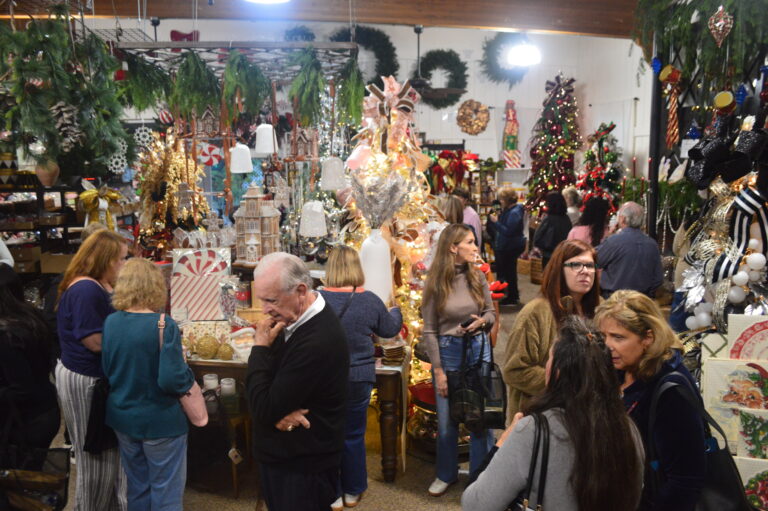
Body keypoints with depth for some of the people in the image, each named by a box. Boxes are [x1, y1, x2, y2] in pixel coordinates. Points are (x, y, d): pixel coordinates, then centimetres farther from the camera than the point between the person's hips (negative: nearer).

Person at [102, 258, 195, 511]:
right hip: (160, 422, -6)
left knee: (136, 487, 23)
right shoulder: (163, 325, -23)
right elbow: (172, 381, -25)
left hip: (122, 417, 6)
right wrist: (189, 375, -5)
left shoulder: (110, 322, -5)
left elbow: (106, 369, 6)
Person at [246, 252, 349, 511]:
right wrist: (279, 410, -18)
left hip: (303, 469, -8)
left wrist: (260, 347, -20)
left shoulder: (316, 343, -32)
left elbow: (264, 411, -25)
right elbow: (268, 380, 3)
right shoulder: (293, 317, -3)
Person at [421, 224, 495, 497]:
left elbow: (491, 313, 8)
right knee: (447, 418, 10)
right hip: (448, 351, -2)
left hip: (479, 348, 2)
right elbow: (429, 330, -8)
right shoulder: (435, 282, -10)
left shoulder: (478, 276, -2)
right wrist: (438, 370, -10)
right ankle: (446, 474, 32)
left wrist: (481, 322, -16)